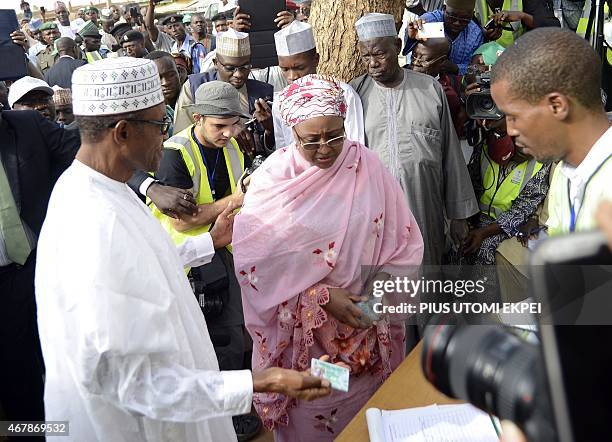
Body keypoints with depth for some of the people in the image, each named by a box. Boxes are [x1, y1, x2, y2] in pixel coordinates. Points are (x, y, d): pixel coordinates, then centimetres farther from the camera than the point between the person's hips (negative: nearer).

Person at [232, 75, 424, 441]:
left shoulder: (368, 168, -6)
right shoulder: (272, 180, -10)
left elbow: (405, 245, -1)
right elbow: (254, 263, -13)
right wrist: (321, 297, -19)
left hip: (365, 329, 2)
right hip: (300, 333, -1)